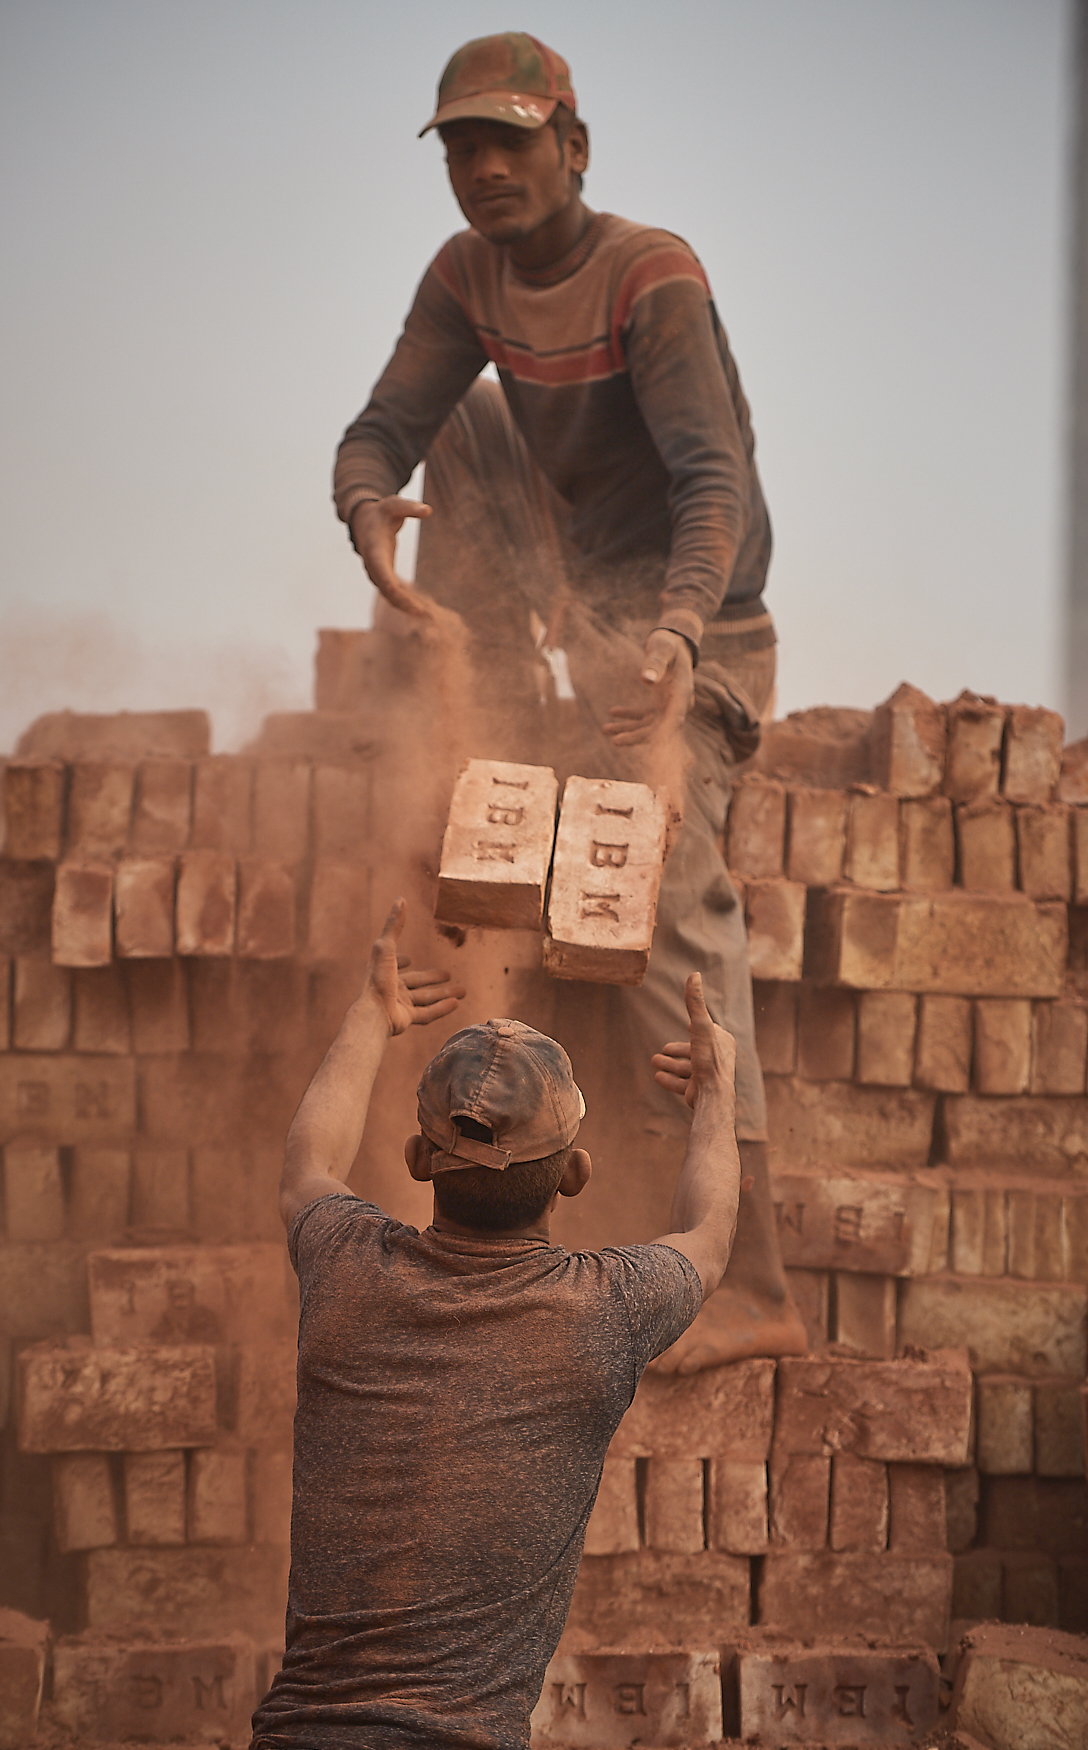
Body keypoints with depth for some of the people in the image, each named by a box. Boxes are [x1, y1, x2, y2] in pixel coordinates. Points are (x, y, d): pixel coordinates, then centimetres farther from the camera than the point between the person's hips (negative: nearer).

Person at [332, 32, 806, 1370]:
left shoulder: (653, 280, -22)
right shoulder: (468, 277, 0)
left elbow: (712, 483, -32)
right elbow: (382, 429, -6)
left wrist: (675, 634, -50)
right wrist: (367, 507, -31)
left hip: (694, 630, -8)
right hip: (594, 613, 8)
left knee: (660, 907, -20)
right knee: (469, 416, 10)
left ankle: (754, 1285, -21)